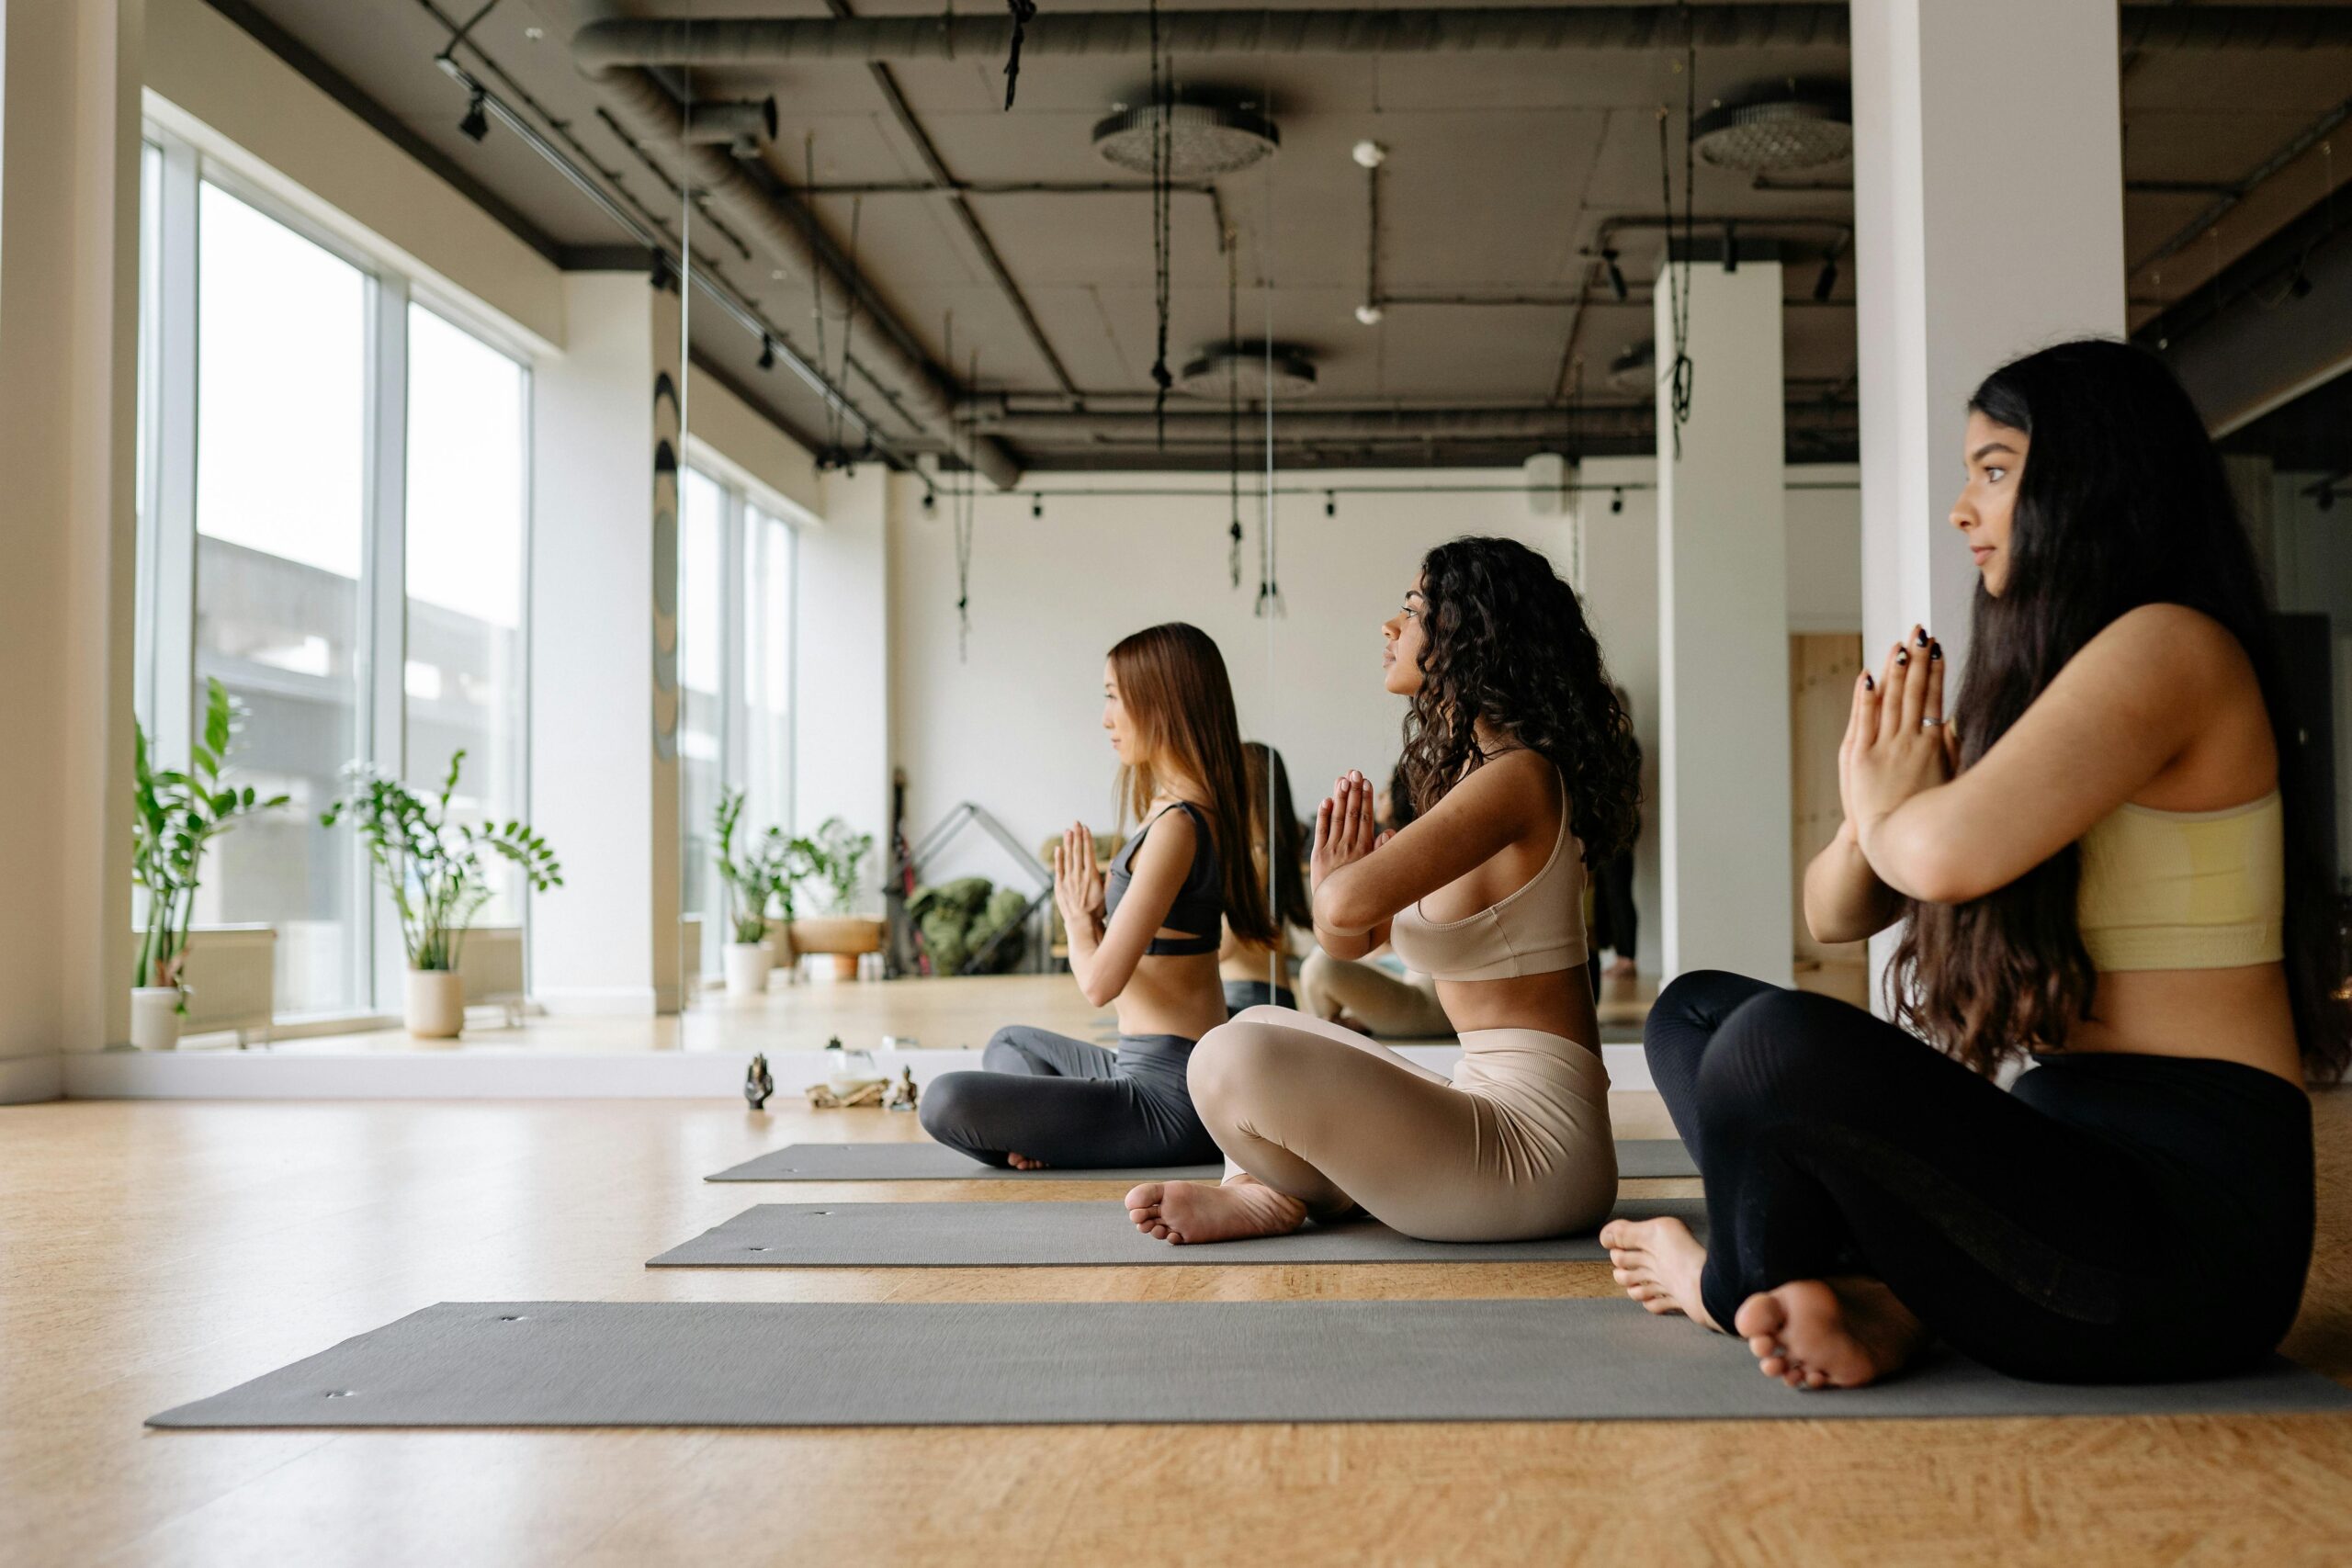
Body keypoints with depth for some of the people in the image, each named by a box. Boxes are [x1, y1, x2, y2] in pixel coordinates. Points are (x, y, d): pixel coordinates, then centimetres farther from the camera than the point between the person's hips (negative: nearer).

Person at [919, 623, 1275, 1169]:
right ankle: (1040, 1131, 6)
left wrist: (1079, 919, -2)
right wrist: (1094, 915, 0)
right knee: (1010, 1044, 34)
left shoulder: (1176, 825, -20)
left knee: (946, 1101, -22)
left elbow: (1100, 981, -21)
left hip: (1172, 1099, -11)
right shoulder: (1198, 812, 12)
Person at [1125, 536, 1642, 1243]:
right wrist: (1340, 876, -4)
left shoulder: (1518, 777, -16)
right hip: (1490, 1104, 11)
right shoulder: (1465, 768, 15)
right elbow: (1348, 936, 18)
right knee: (1261, 1025, 25)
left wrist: (1336, 881, -6)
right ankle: (1261, 1187, 0)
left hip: (1538, 1144, -11)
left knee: (1234, 1059, -24)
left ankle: (1285, 1196, 5)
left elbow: (1349, 907, -30)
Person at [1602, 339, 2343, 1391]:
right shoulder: (2032, 678, 18)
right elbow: (1833, 915, 17)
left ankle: (1737, 1289, 2)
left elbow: (1951, 853, -29)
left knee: (1780, 1043, -31)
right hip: (2076, 1156, 10)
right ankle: (1878, 1300, -10)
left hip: (2187, 1219, -10)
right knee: (1695, 1010, 13)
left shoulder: (2168, 645, -11)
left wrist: (1888, 807, -5)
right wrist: (1874, 809, -6)